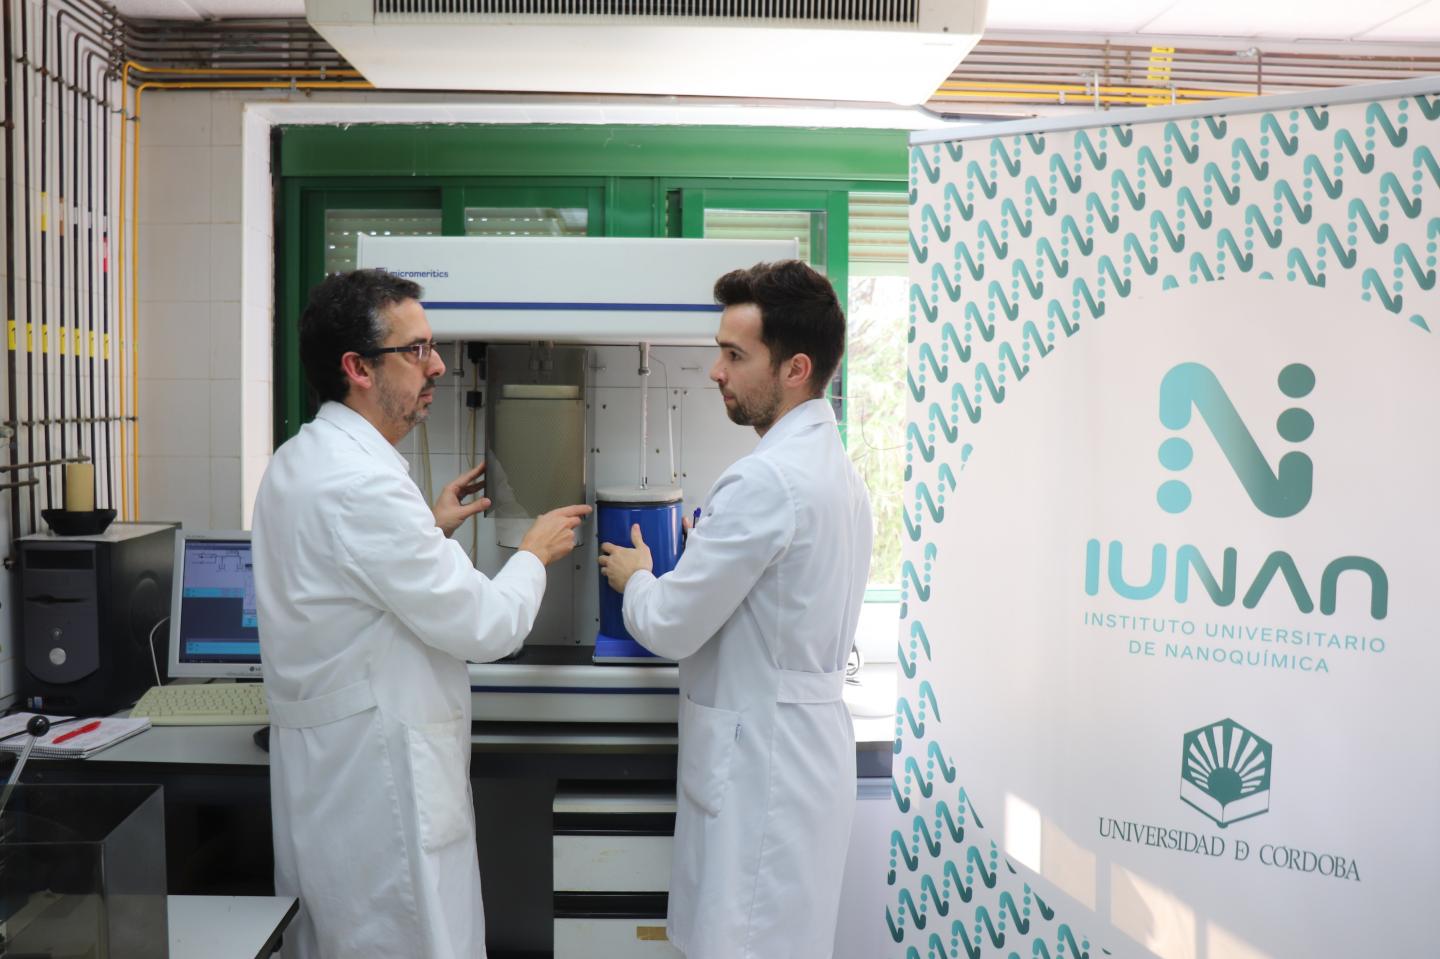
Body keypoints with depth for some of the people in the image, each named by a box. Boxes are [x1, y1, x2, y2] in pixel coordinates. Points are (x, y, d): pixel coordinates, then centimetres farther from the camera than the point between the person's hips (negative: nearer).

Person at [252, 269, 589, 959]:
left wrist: (429, 528, 18)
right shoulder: (362, 482, -24)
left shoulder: (300, 462, 8)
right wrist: (535, 551, -3)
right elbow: (483, 628, -20)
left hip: (319, 765, 10)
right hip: (379, 782, -10)